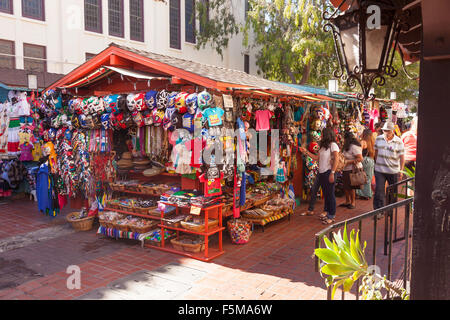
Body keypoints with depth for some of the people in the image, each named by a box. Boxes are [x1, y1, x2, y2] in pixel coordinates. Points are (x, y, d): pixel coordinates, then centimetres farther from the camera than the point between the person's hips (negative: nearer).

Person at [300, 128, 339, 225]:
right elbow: (316, 158, 17)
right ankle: (326, 211, 23)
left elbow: (336, 159, -15)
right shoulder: (323, 146, 18)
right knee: (325, 193, 14)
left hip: (328, 172, -8)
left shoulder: (333, 145, -8)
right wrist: (306, 152, 15)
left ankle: (332, 216, 4)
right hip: (321, 173, 8)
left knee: (330, 194, -3)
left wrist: (332, 173, -21)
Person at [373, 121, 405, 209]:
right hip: (379, 170, 1)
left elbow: (402, 157, -7)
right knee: (379, 191, -4)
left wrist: (401, 170, -12)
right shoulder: (379, 139, 1)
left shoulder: (398, 141, -8)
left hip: (393, 171, -1)